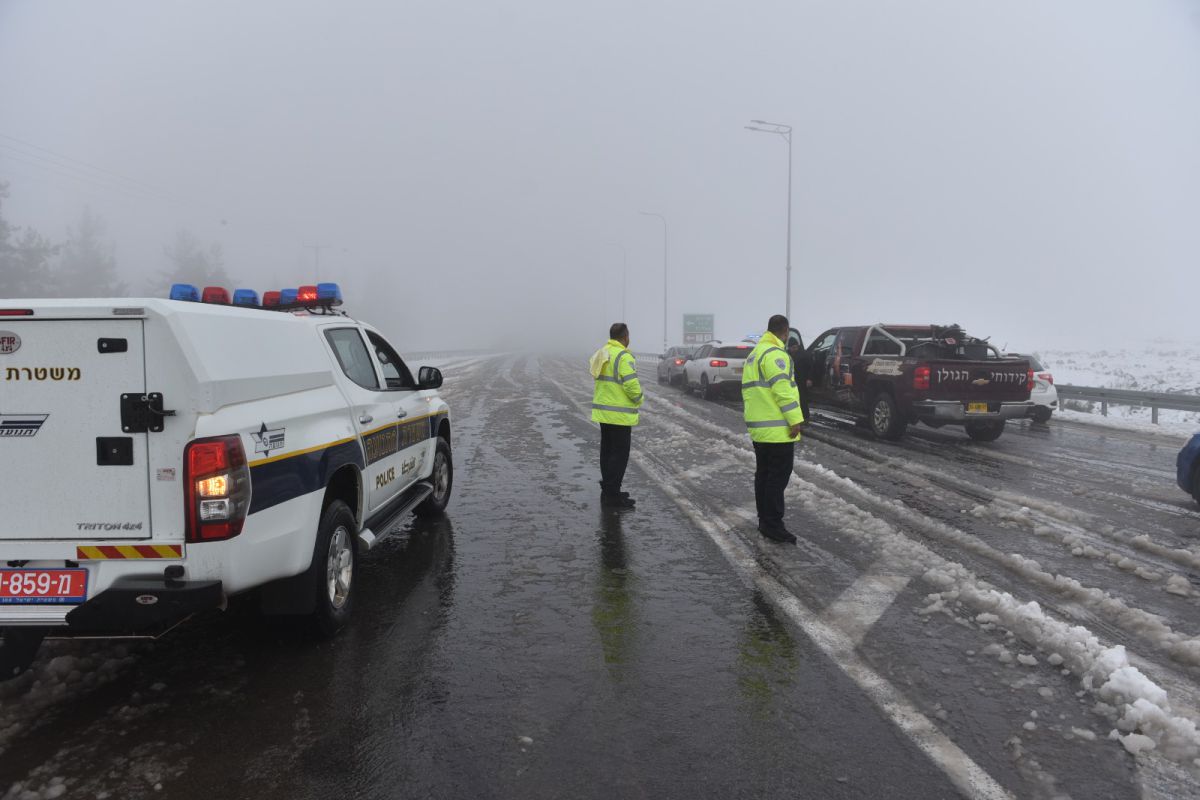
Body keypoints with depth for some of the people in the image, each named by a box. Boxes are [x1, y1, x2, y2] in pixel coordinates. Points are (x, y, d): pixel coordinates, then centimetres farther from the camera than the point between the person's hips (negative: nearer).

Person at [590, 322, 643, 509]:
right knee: (619, 454, -3)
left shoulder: (601, 354, 10)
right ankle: (612, 496, -2)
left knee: (607, 451, 15)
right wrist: (638, 400, -5)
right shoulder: (623, 357, -18)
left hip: (603, 411, 9)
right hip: (620, 414, -9)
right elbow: (632, 385, -22)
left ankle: (608, 491, 23)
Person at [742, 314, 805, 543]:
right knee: (778, 477, -7)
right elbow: (782, 389, -20)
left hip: (759, 428, 10)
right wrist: (795, 420, -18)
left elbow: (748, 389, 22)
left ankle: (765, 521, 21)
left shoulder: (754, 354, 19)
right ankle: (773, 524, -7)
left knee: (764, 474, 14)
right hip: (777, 429, -10)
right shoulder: (775, 354, -13)